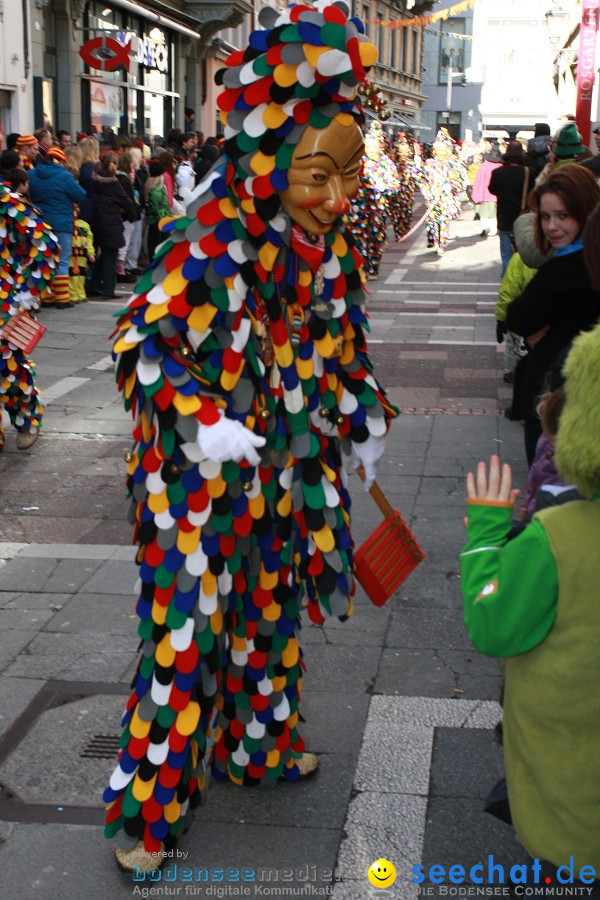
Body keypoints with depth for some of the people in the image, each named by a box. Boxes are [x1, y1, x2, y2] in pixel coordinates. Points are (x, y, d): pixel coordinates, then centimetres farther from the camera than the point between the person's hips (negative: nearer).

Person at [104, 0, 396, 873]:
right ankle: (148, 803, 15)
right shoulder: (209, 242, -22)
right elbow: (141, 341, -20)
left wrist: (365, 418, 11)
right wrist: (201, 423, -28)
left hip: (283, 467, 7)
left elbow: (342, 345, 15)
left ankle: (258, 741, 43)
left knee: (272, 604, 20)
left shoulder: (327, 247, 0)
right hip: (199, 475, -7)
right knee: (187, 627, -1)